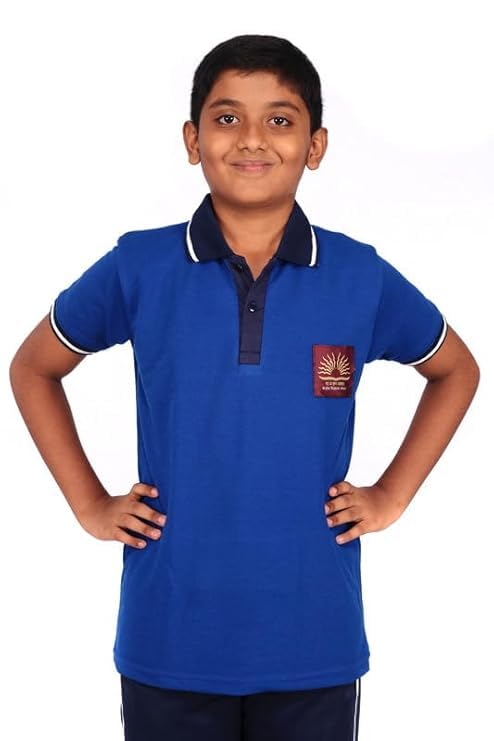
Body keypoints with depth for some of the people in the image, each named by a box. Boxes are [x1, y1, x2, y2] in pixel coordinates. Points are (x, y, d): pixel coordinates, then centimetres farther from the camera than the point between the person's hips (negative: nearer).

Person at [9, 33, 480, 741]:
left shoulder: (362, 277, -3)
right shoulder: (137, 269, -4)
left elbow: (457, 371, 14)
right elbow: (33, 368, 11)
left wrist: (390, 496, 6)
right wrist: (90, 503, 4)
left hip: (316, 642, 1)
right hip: (169, 641, 0)